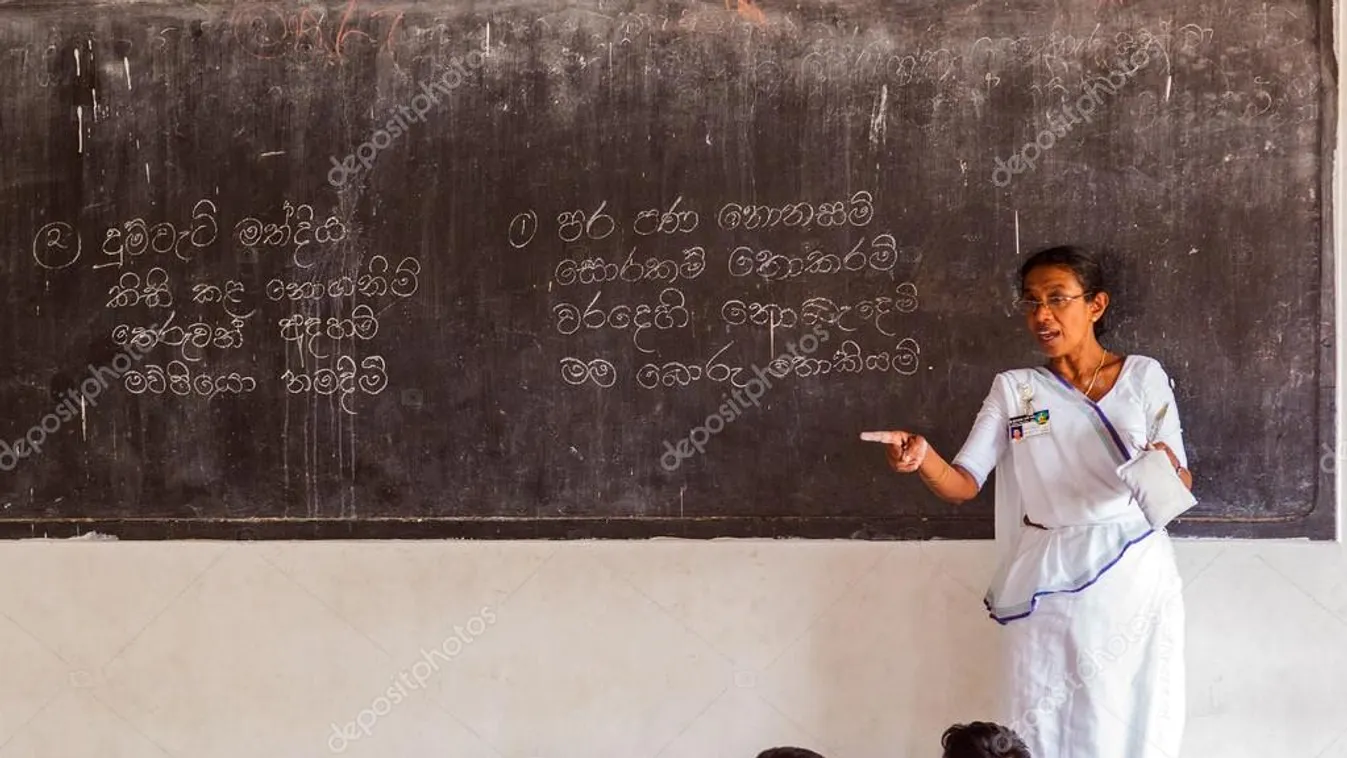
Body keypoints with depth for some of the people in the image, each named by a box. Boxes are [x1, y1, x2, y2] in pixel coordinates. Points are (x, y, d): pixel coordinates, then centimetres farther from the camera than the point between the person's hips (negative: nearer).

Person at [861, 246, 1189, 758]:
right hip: (1047, 587, 1)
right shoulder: (1014, 390, 8)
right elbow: (962, 484, -1)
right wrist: (922, 458, -22)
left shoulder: (1144, 376, 6)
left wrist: (1167, 470, -17)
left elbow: (1181, 486, 6)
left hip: (1134, 579, -1)